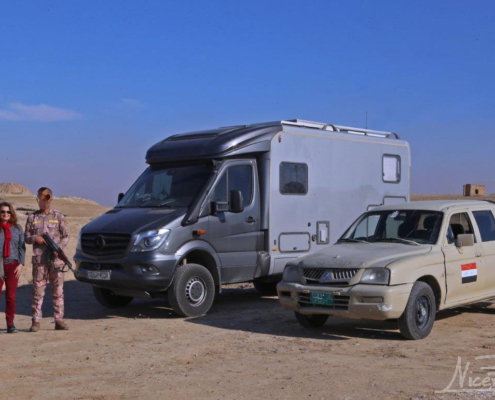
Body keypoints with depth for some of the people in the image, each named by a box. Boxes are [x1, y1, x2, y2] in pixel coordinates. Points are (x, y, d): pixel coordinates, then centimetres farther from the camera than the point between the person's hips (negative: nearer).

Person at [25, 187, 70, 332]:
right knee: (38, 291, 0)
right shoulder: (32, 217, 10)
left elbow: (66, 236, 6)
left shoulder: (58, 216, 9)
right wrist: (35, 238, -10)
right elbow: (27, 237, 12)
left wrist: (59, 247, -12)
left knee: (58, 291, 1)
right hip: (39, 259, 0)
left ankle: (59, 320, 5)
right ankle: (36, 321, 4)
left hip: (56, 258, 0)